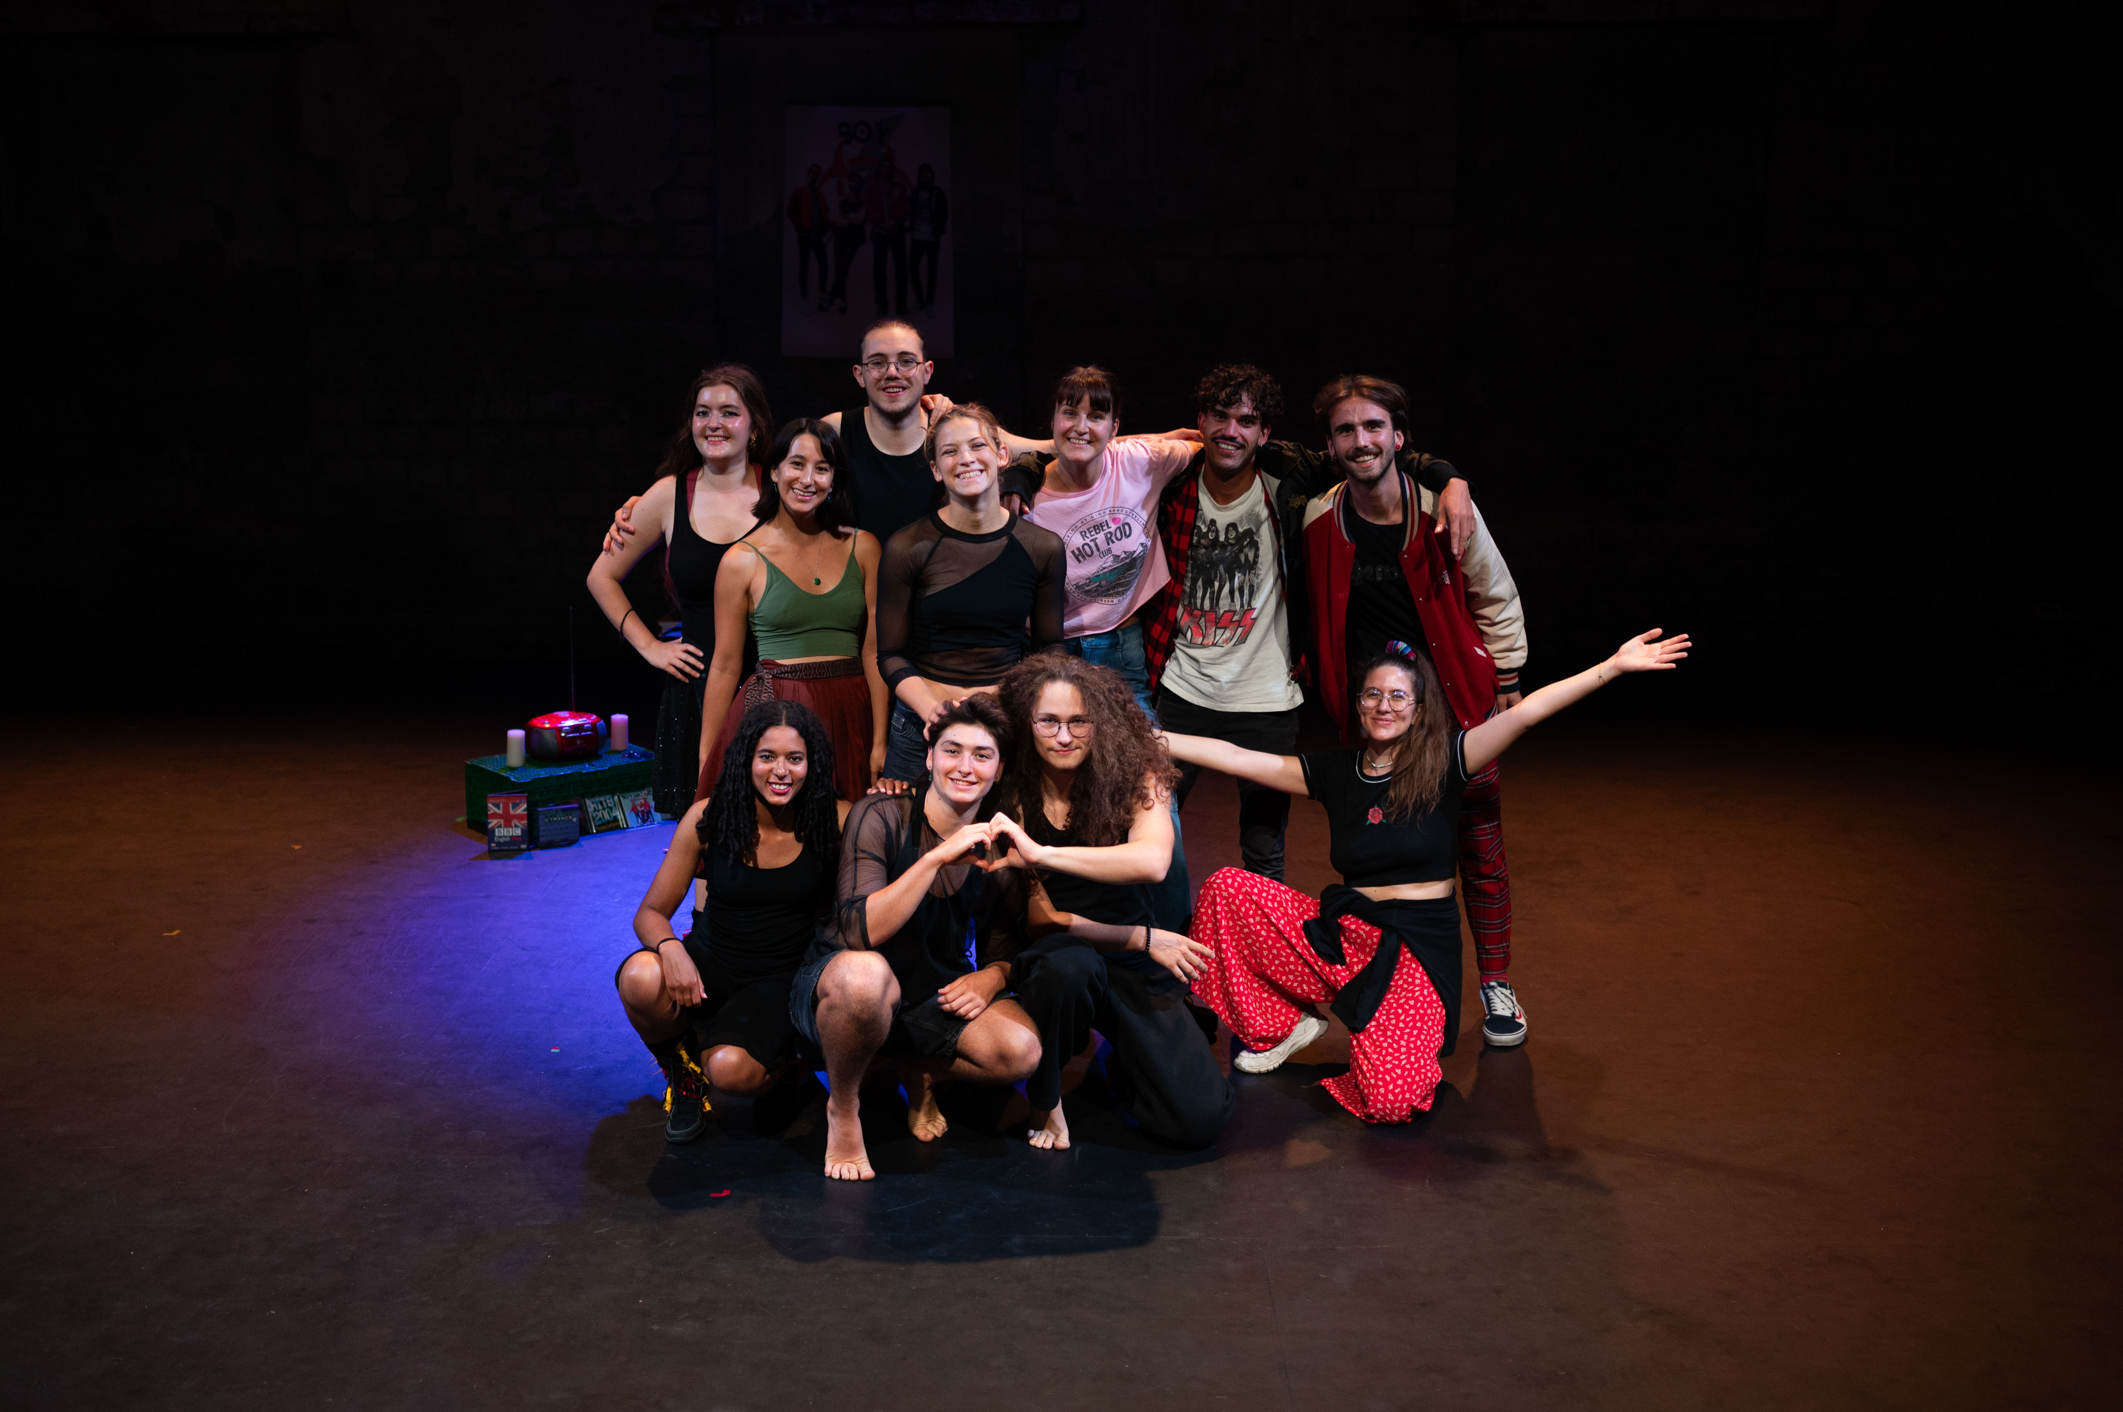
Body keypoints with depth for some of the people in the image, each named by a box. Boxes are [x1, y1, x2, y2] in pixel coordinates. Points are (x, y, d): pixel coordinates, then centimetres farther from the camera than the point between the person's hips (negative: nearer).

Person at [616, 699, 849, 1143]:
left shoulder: (835, 821, -10)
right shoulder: (709, 818, -9)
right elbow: (651, 912, -8)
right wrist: (669, 947, -27)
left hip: (784, 977, -1)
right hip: (711, 961, 1)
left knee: (732, 1070, -30)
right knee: (640, 978, -33)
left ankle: (778, 1052, 10)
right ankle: (682, 1067, 2)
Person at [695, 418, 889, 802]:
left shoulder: (862, 548, 6)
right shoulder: (743, 560, 0)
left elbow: (875, 652, 4)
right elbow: (725, 666, 3)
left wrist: (881, 743, -3)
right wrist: (705, 760, 2)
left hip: (851, 713, 2)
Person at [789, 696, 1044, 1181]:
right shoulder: (881, 817, -15)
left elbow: (1005, 951, 10)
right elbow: (860, 932, -27)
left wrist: (991, 977, -15)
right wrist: (937, 857, -34)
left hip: (937, 997, 4)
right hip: (836, 989, -4)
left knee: (1022, 1050, -25)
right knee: (866, 972, -41)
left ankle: (918, 1072, 10)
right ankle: (843, 1107, -10)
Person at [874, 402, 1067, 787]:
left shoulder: (1042, 548, 0)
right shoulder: (907, 548, -5)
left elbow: (1050, 653, 8)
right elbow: (891, 655, -1)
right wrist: (933, 711, -18)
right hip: (923, 722, -1)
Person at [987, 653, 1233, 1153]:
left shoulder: (1136, 775, -9)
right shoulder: (1015, 791, -9)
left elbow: (1153, 860, -31)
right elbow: (1038, 915, -10)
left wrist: (1041, 854, -38)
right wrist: (1143, 939, -15)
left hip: (1136, 969, 1)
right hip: (1053, 955, -1)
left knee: (1200, 1119, -15)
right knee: (1068, 965, -39)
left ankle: (1119, 1059, 20)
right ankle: (1043, 1098, -8)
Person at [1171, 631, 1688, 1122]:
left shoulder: (1442, 764, -1)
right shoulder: (1334, 772, 9)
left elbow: (1524, 713, -13)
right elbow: (1236, 757, 6)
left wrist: (1612, 666, -22)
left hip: (1416, 946, -4)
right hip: (1339, 934, 4)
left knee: (1390, 1100, -27)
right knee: (1225, 887, -15)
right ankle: (1277, 1027, 4)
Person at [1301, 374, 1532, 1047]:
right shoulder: (1319, 519, -6)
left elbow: (1497, 599, 3)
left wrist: (1507, 681, 5)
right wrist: (1337, 691, 13)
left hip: (1458, 701, -1)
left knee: (1480, 845, 5)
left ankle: (1496, 983, 21)